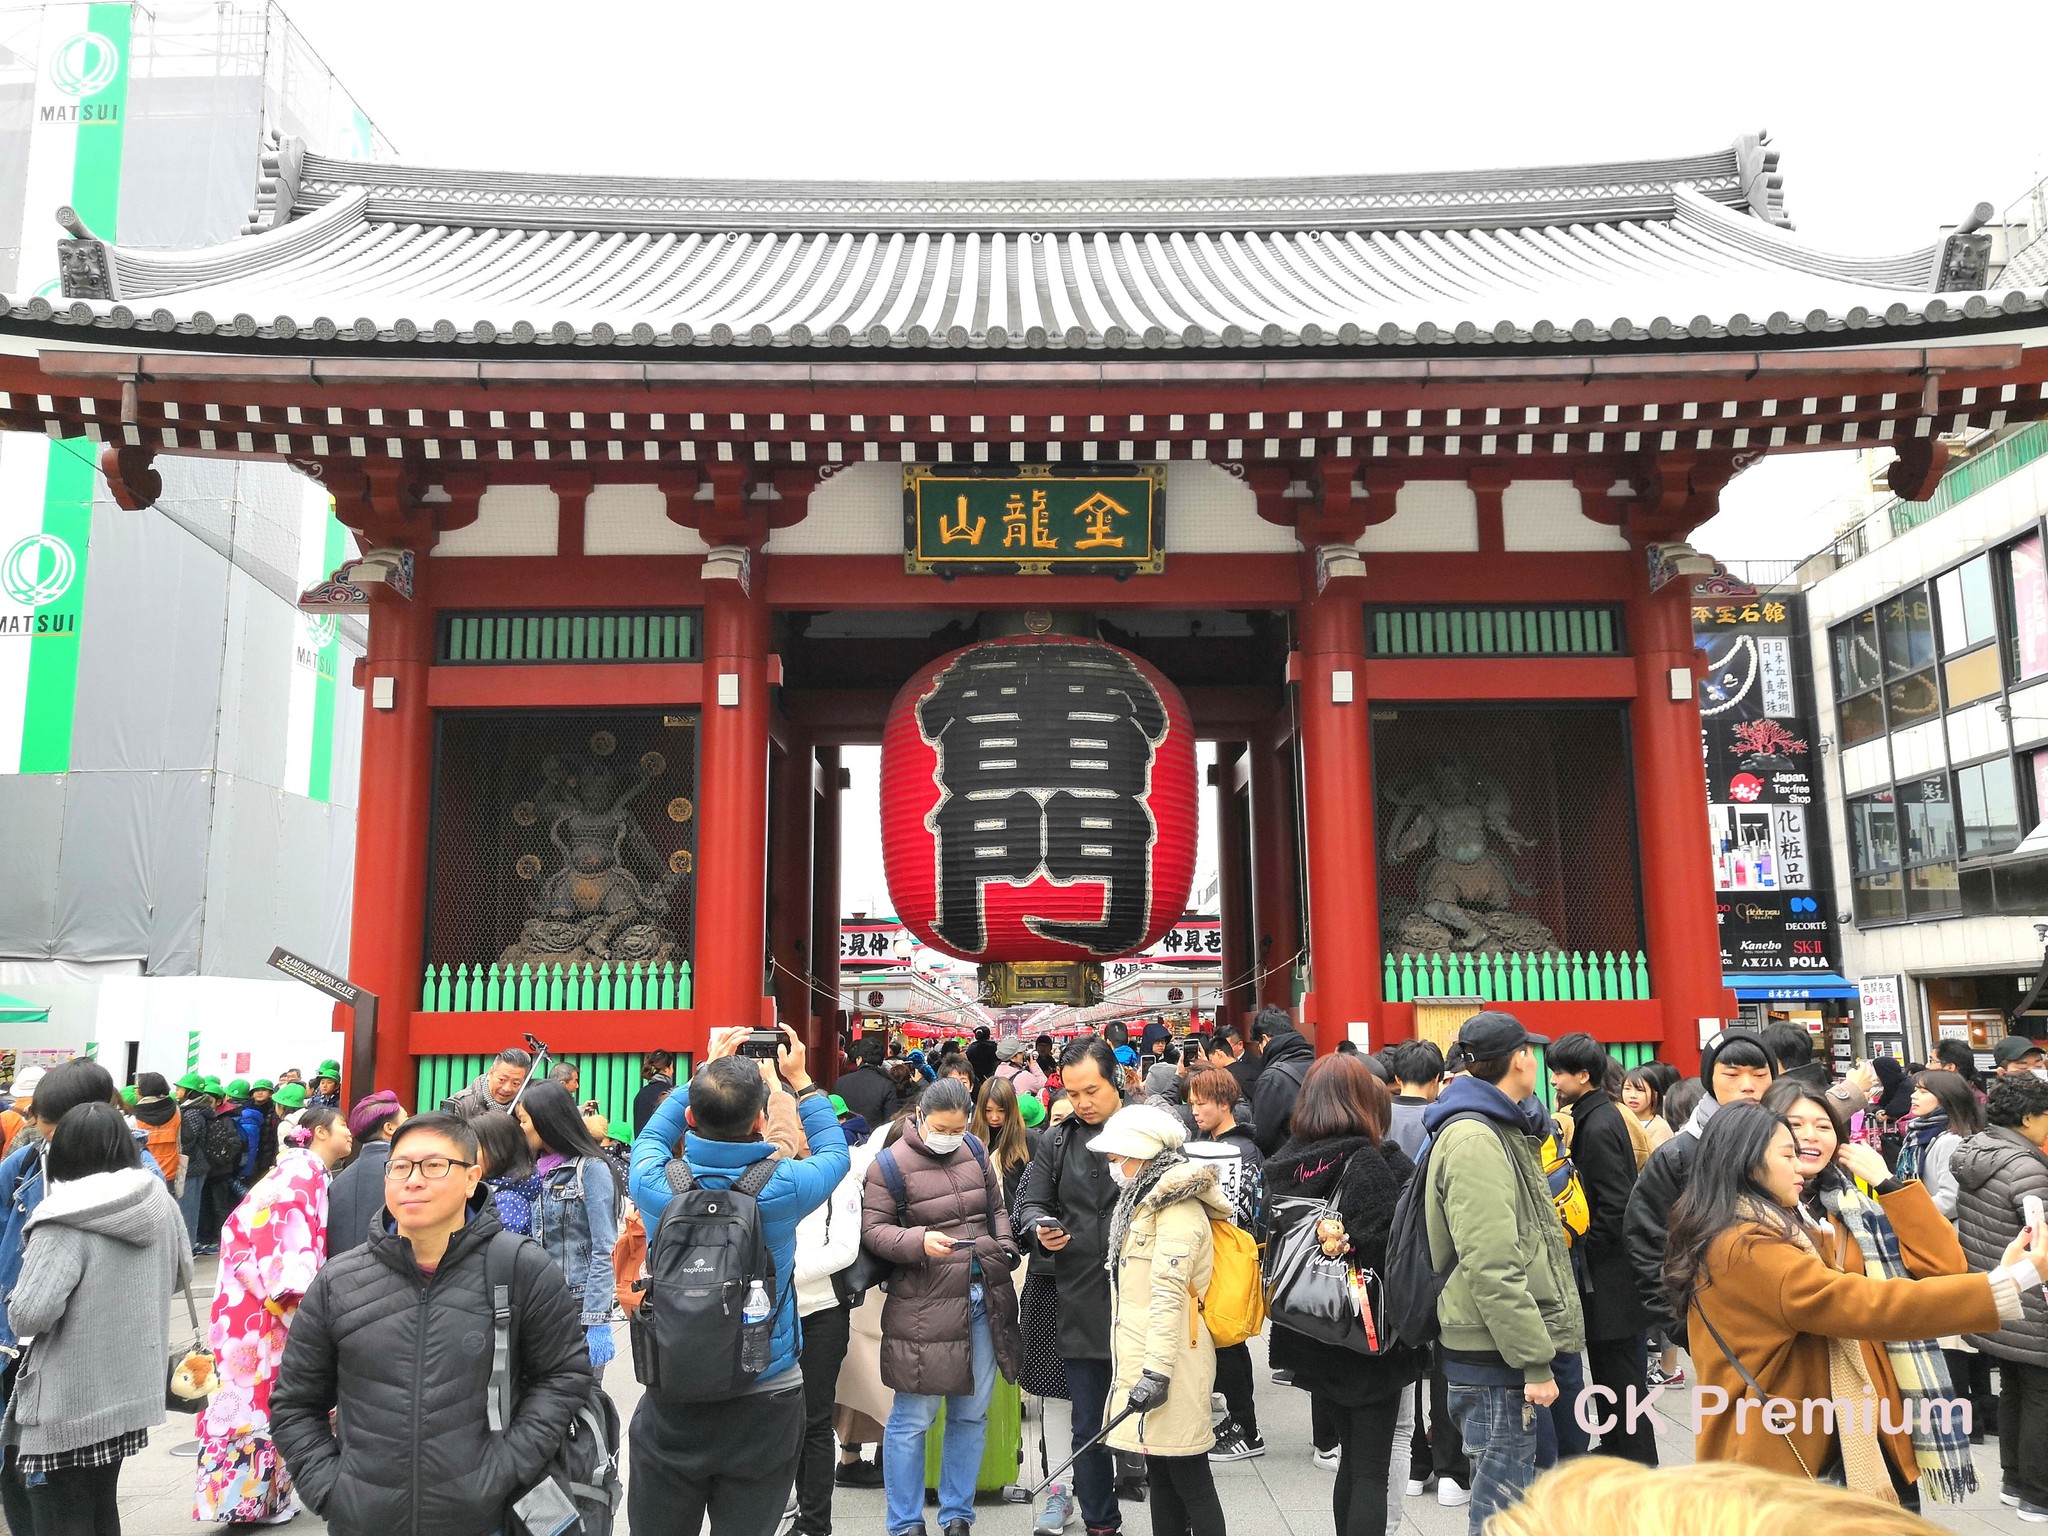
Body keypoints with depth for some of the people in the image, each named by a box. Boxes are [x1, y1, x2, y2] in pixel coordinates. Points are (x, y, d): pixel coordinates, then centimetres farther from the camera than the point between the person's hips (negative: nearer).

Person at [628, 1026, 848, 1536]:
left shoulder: (656, 1185, -13)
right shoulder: (780, 1188, -17)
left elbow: (649, 1138, 13)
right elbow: (835, 1152, 6)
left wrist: (706, 1072, 15)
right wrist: (800, 1080, 14)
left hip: (671, 1406, 1)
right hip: (764, 1409, -1)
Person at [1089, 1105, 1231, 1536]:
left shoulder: (1179, 1212, -15)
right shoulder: (1144, 1203, 16)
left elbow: (1169, 1295, -22)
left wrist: (1157, 1371, -27)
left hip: (1170, 1365, -10)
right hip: (1146, 1359, 10)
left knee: (1189, 1480, -2)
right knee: (1160, 1476, 15)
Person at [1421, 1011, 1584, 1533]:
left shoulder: (1499, 1131, 17)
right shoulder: (1474, 1139, -18)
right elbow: (1491, 1267, -24)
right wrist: (1535, 1362, -21)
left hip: (1506, 1350, 10)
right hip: (1494, 1355, -10)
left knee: (1509, 1490, 19)